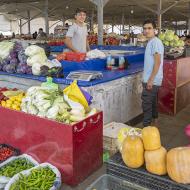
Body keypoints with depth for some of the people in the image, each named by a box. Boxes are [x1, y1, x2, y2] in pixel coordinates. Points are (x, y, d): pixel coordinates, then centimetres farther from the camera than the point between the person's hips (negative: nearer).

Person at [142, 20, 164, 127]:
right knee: (153, 102, 18)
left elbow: (157, 62, -22)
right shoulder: (151, 42, 15)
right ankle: (154, 122, 31)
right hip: (152, 80, 10)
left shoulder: (156, 42, -16)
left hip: (152, 80, -10)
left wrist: (150, 80, -24)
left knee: (146, 104, -6)